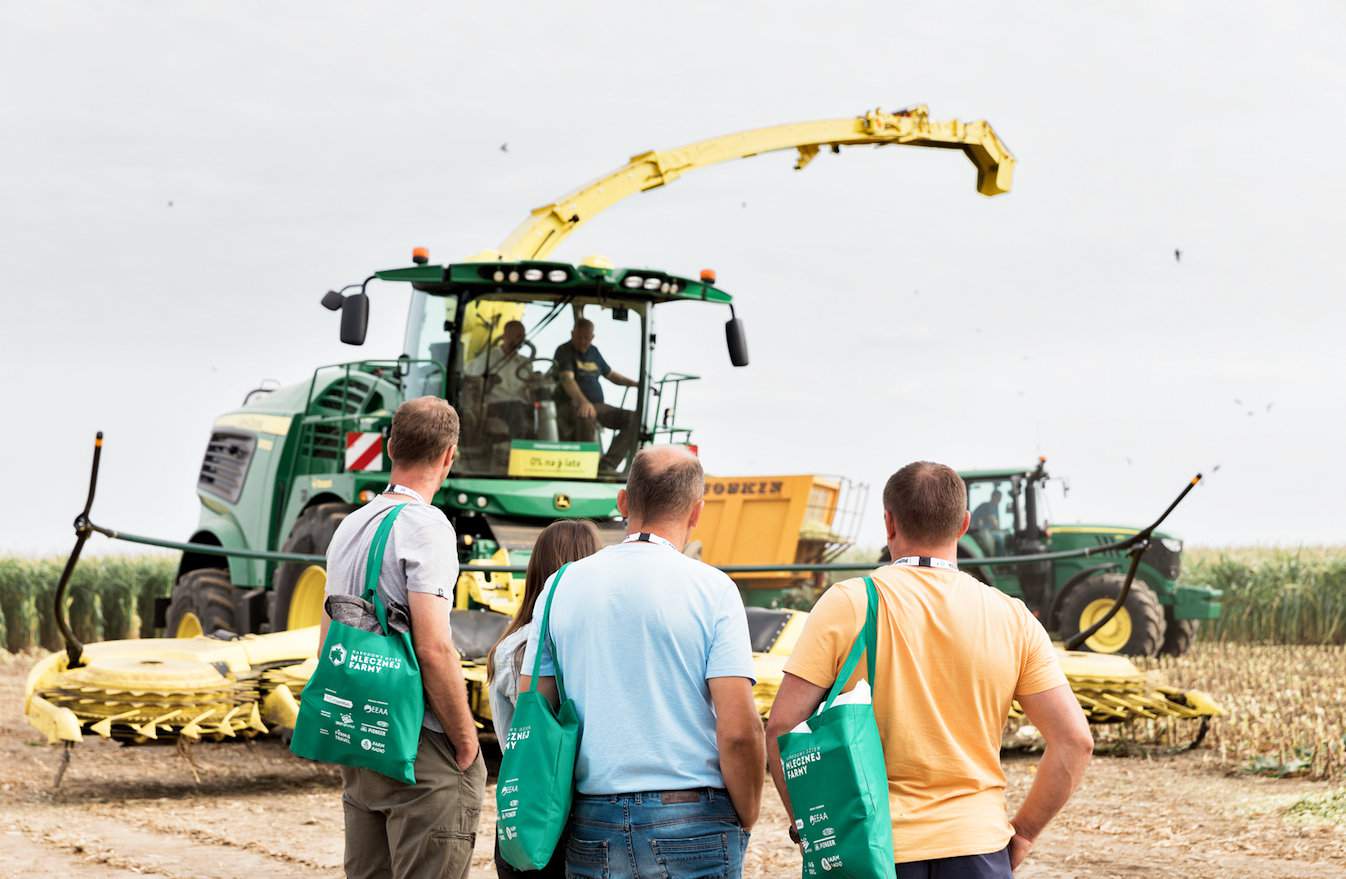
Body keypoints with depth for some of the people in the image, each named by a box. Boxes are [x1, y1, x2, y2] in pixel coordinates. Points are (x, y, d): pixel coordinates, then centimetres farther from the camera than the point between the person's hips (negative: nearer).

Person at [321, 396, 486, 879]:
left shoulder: (348, 526, 13)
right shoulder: (426, 527, -13)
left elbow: (328, 644, 19)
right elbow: (433, 649, -20)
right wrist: (466, 744, -11)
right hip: (422, 749, -8)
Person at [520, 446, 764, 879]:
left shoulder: (562, 585, 6)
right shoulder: (711, 588, -5)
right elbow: (739, 730, -11)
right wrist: (745, 824, 2)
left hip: (592, 827, 4)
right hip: (693, 823, -3)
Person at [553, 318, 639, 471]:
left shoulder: (593, 351, 19)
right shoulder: (564, 351, -5)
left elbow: (610, 374, 34)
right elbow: (567, 380, -22)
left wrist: (634, 383, 20)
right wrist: (583, 401, -39)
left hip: (598, 406, 8)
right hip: (571, 405, -8)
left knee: (634, 419, -11)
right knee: (586, 417, -43)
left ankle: (606, 466, -23)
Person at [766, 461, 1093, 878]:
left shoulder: (847, 605, -4)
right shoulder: (1011, 618, 2)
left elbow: (782, 727, -8)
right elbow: (1074, 740, -1)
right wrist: (1022, 832, 9)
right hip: (975, 845, 1)